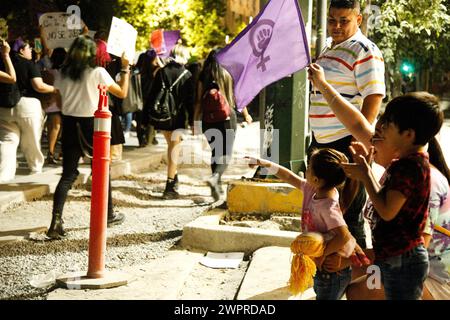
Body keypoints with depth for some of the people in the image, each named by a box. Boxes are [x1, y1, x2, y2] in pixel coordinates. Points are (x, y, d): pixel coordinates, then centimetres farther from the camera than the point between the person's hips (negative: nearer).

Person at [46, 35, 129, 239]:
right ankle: (109, 215, 29)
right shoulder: (98, 72, -8)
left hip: (69, 125, 3)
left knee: (68, 175, 2)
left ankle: (56, 222, -12)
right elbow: (122, 93, -3)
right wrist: (125, 69, 7)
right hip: (91, 124, -3)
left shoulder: (63, 73, 4)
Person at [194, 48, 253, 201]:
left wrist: (195, 120, 7)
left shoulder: (204, 75, 0)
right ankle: (215, 177, -25)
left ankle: (217, 185, 21)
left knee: (215, 151, 18)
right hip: (228, 117, -2)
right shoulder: (230, 74, -2)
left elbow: (199, 100, -1)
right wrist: (246, 115, 19)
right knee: (226, 153, 2)